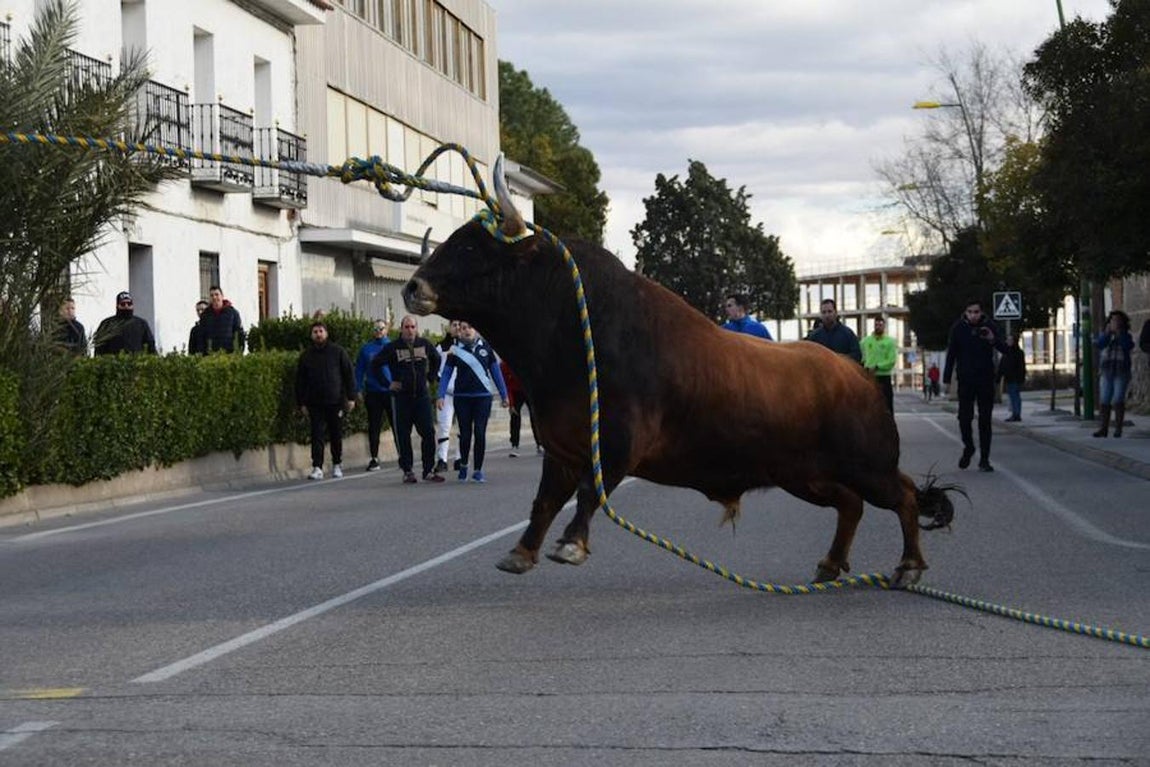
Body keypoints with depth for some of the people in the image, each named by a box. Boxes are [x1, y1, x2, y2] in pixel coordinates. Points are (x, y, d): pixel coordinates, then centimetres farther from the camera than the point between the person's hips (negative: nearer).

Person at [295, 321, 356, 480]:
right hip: (315, 403, 1)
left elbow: (349, 375, 3)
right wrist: (301, 403, 5)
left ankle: (337, 465, 20)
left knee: (336, 435, 7)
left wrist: (351, 397, -2)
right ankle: (317, 468, -6)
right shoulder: (306, 355, 7)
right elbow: (300, 381, 10)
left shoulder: (337, 351, 2)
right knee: (317, 435, -4)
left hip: (335, 401, -1)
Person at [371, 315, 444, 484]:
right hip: (401, 397, -2)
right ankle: (407, 471, 9)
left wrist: (431, 378, 15)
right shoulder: (393, 347, -3)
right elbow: (375, 365, 3)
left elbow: (437, 360, 24)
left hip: (422, 395, 2)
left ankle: (429, 470, 4)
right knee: (403, 435, 1)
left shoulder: (425, 345, 5)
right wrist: (387, 383, -1)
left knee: (428, 433, -3)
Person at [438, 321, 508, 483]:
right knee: (465, 434, 2)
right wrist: (441, 396, -8)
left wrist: (503, 394, 9)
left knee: (480, 433, -4)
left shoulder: (485, 347, 3)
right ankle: (463, 465, 26)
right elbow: (446, 373, 2)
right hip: (462, 397, 0)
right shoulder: (455, 350, 1)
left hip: (483, 396, 0)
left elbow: (495, 371, 9)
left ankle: (478, 470, 6)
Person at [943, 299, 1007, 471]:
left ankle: (984, 459, 7)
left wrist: (993, 339, -28)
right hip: (965, 380, 0)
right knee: (964, 417, -2)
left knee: (985, 420, 1)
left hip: (986, 379, 0)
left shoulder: (989, 326, -3)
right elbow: (951, 353, 2)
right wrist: (947, 378, -1)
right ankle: (968, 447, 26)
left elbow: (1004, 349, -8)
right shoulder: (958, 327, -3)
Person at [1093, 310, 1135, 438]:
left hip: (1121, 373, -3)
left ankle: (1118, 428, -5)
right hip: (1107, 373, 3)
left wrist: (1119, 332, -22)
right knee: (1104, 401, 0)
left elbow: (1129, 346, -18)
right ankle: (1104, 428, 5)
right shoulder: (1104, 335, 8)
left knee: (1118, 401, -9)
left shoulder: (1126, 336, 2)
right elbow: (1099, 345, -11)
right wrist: (1107, 332, -21)